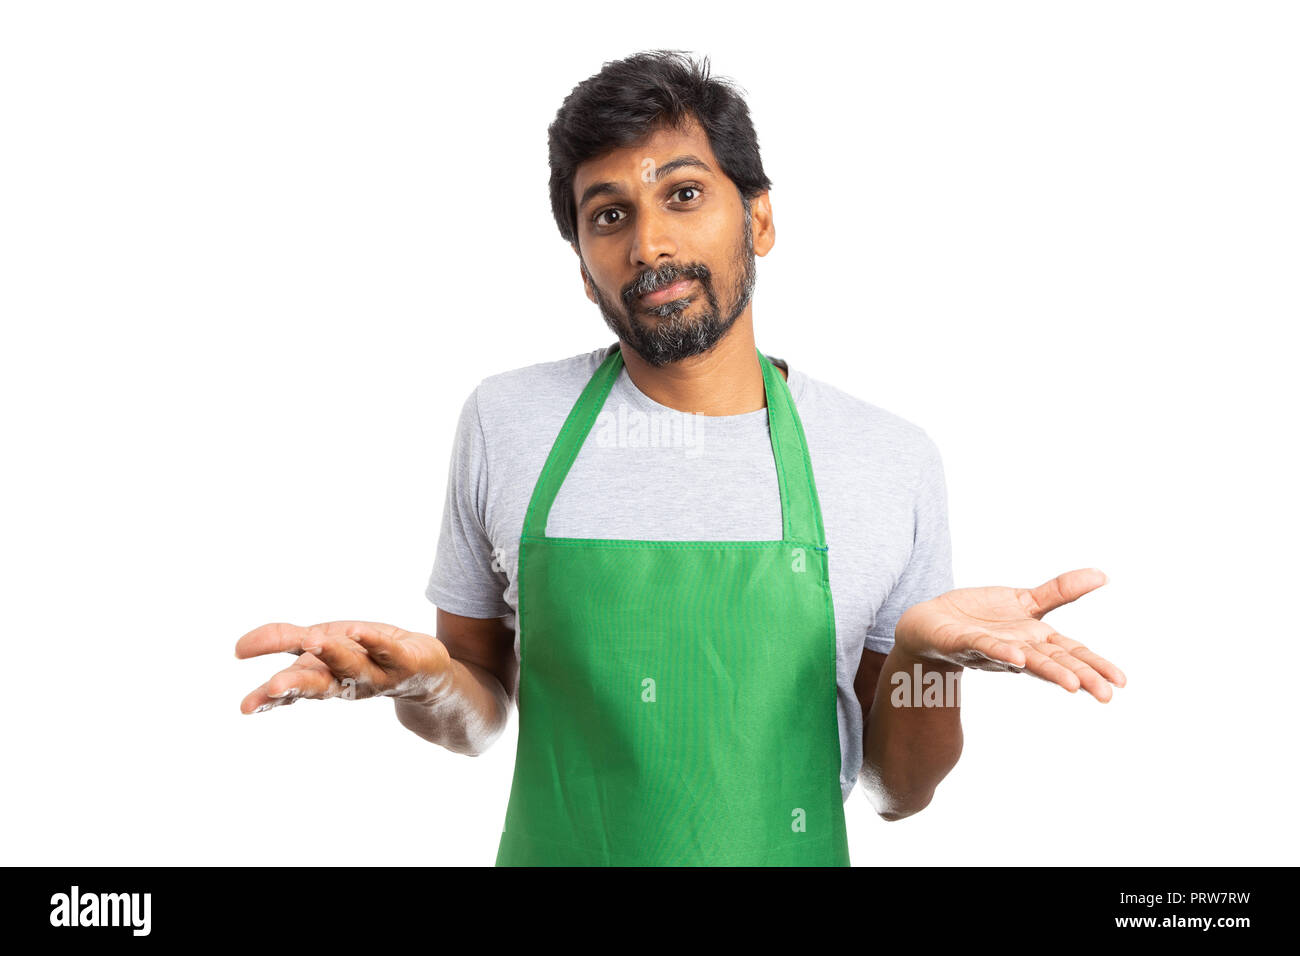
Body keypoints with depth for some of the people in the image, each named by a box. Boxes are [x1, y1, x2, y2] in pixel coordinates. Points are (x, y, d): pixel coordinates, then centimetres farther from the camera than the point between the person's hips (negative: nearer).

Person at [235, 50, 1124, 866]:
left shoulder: (896, 460, -9)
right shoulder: (505, 423, -7)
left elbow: (898, 790, -2)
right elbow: (479, 719, 2)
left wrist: (926, 654, -20)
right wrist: (421, 676, -18)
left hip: (792, 853, 0)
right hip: (554, 850, 1)